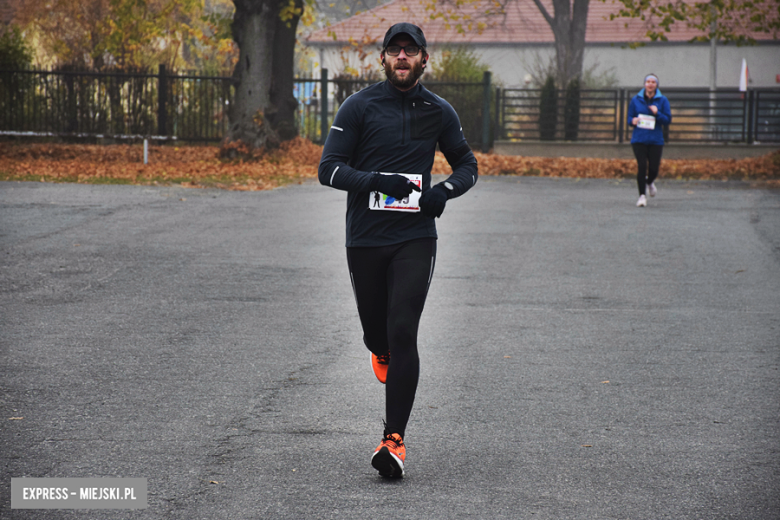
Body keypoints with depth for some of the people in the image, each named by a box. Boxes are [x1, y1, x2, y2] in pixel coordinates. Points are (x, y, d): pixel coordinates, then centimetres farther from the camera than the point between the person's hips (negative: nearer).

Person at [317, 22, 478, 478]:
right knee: (376, 332, 12)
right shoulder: (359, 107, -1)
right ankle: (384, 354, 52)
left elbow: (467, 164, 19)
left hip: (415, 238, 0)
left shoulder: (439, 112, 6)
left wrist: (445, 191, -4)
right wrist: (377, 180, -22)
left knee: (403, 333, -13)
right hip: (365, 239, 0)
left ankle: (395, 439, -10)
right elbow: (330, 169, -5)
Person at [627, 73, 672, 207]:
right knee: (641, 166, -11)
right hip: (639, 139, 0)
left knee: (654, 168, 0)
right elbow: (630, 117, 13)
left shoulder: (662, 100, 3)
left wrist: (657, 113, -17)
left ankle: (649, 182, 36)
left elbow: (668, 120, 0)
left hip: (656, 140, 0)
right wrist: (633, 121, -10)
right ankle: (642, 195, -2)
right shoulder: (636, 100, 7)